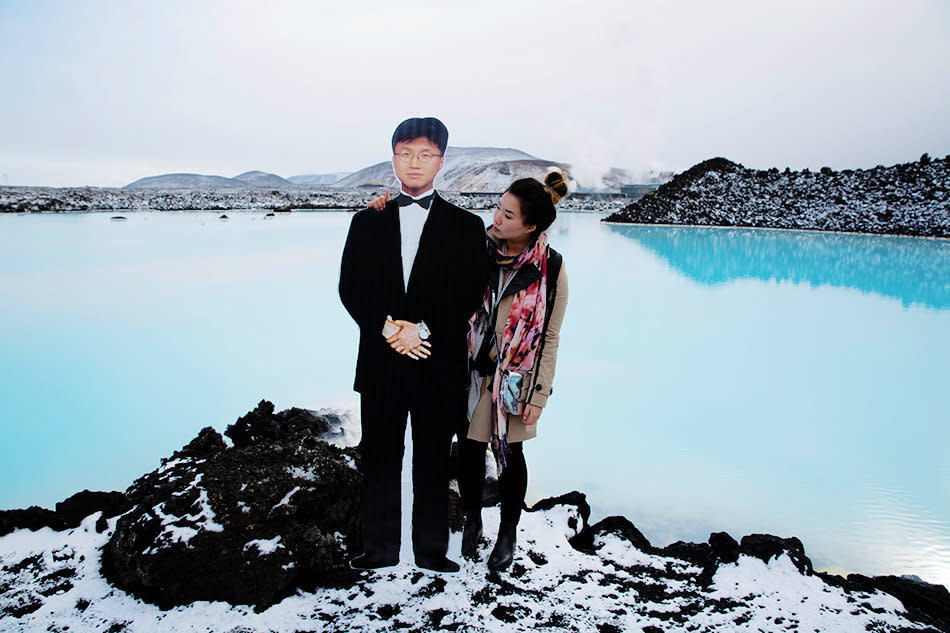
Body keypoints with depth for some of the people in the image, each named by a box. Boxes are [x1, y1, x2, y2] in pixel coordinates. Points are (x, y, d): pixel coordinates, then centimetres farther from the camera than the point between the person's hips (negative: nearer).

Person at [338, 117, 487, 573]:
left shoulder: (466, 227, 4)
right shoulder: (368, 222, 10)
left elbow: (471, 297, -3)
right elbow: (350, 289, 3)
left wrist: (422, 329, -15)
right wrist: (386, 328, -13)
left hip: (440, 366, -1)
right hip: (381, 364, 2)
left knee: (433, 462, 10)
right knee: (379, 460, 10)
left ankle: (431, 549, 27)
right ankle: (379, 548, 27)